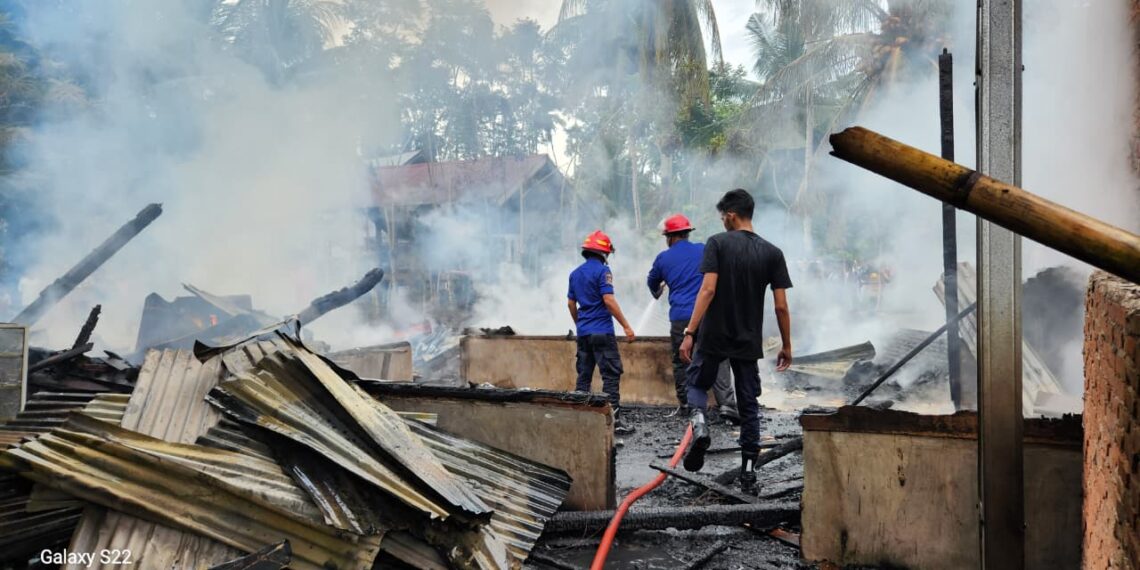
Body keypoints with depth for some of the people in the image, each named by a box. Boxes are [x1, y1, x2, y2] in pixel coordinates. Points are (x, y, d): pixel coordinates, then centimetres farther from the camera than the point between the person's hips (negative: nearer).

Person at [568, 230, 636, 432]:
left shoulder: (575, 273, 12)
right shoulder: (602, 271, -10)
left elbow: (571, 303, 18)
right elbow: (609, 300, -17)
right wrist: (626, 325, -13)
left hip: (583, 332, 7)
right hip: (602, 332, -7)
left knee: (584, 376, 11)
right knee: (611, 374, -5)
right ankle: (613, 419, -9)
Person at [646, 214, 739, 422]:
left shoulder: (663, 258, 9)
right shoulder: (703, 250, 6)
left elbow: (652, 282, 26)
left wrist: (657, 293, 48)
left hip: (680, 317, 1)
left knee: (681, 361, 12)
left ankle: (684, 404, 14)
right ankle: (727, 404, -13)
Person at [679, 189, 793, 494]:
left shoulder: (718, 243, -7)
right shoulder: (772, 253, 1)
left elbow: (708, 290, -16)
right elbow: (781, 306, -1)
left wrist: (690, 332, -14)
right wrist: (786, 346, 9)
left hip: (714, 336, -2)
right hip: (749, 341, 2)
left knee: (698, 383, 21)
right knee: (749, 406, 12)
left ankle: (699, 422, -11)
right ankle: (748, 473, 11)